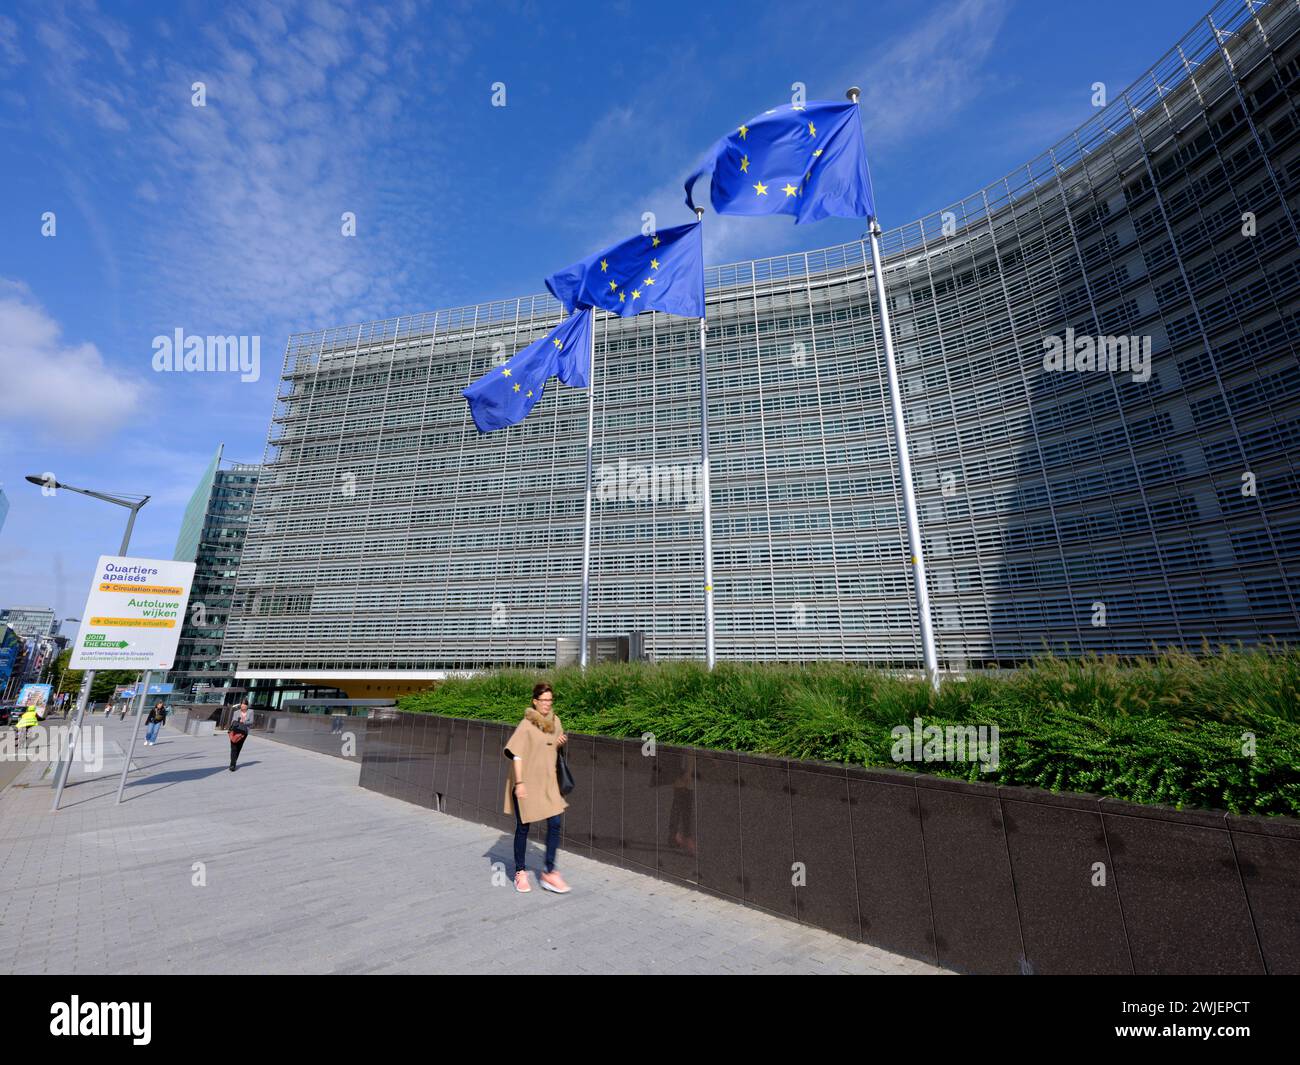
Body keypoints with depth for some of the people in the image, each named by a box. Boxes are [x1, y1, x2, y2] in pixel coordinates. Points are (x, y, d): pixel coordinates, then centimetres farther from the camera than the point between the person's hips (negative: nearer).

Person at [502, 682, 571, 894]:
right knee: (523, 827, 9)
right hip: (526, 783, -5)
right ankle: (520, 872, 29)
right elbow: (516, 754, -15)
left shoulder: (555, 721, 3)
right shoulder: (527, 724, -15)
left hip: (547, 782, 5)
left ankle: (549, 872, 13)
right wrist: (519, 782, -19)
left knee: (555, 824, -1)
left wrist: (560, 743, -4)